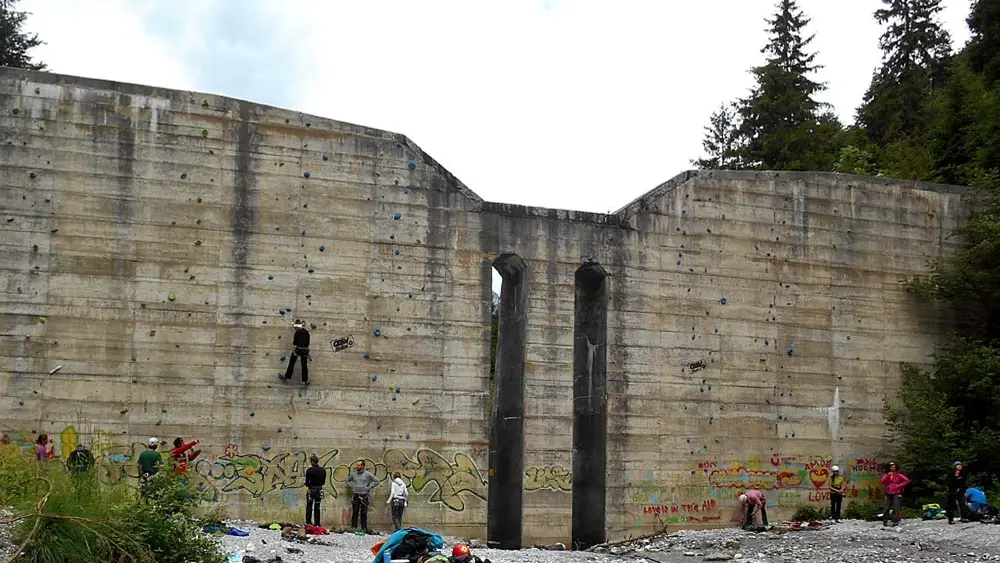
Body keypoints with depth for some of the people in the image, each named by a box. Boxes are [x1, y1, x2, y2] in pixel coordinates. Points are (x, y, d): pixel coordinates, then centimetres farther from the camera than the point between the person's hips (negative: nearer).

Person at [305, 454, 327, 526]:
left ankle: (308, 522, 12)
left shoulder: (309, 470, -14)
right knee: (317, 507, 11)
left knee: (309, 507, 13)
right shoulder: (323, 470, -2)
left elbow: (307, 483, -12)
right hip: (319, 490, 3)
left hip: (311, 490, -3)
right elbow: (323, 482, 4)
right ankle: (317, 523, 11)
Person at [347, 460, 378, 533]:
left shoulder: (367, 474, -1)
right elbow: (348, 480, 25)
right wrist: (351, 486, 8)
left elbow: (376, 481, 3)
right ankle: (353, 527, 6)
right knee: (354, 512, 1)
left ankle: (364, 528, 5)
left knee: (364, 513, 0)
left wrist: (369, 488, -3)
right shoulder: (353, 474, 7)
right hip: (355, 496, 2)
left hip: (364, 496, -2)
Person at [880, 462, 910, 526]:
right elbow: (883, 482, -4)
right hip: (888, 494, 3)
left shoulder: (898, 475, 2)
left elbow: (907, 480, -3)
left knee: (895, 508, -9)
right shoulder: (886, 475, 12)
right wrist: (888, 475, -12)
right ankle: (885, 521, 8)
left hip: (896, 494, -3)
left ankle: (895, 521, -8)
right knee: (886, 507, 1)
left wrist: (900, 486, -5)